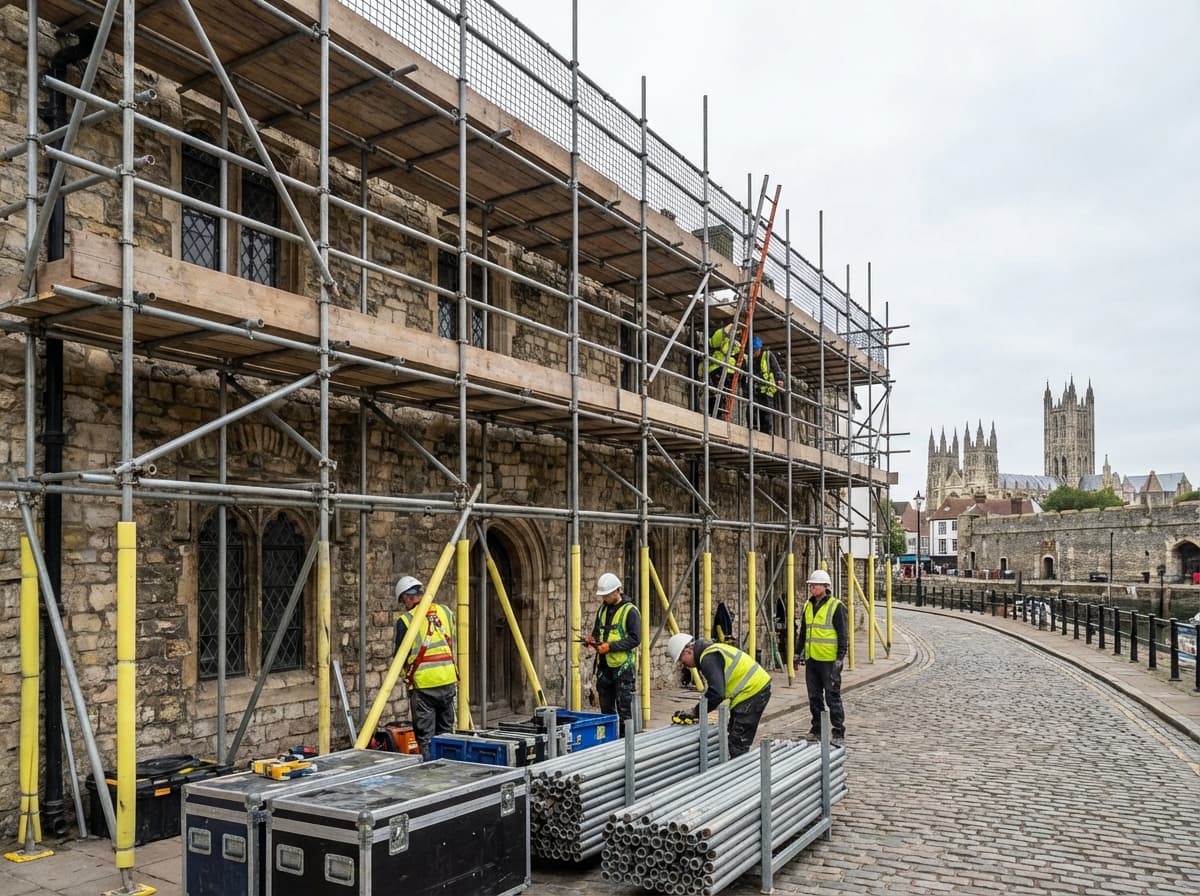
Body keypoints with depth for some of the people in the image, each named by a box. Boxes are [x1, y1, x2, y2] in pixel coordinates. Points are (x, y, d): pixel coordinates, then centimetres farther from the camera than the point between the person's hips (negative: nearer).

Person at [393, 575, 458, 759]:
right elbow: (453, 646, 11)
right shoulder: (445, 612, 7)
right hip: (448, 679, 4)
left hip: (423, 683, -4)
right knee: (445, 732, 15)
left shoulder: (405, 620, -6)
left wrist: (407, 666, 17)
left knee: (425, 736, 3)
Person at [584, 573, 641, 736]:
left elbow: (635, 639, -16)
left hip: (623, 667, -7)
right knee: (606, 707, 14)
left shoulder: (630, 611, -10)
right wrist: (593, 639, 0)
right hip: (604, 666, 7)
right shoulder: (603, 609, 12)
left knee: (624, 708, -1)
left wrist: (611, 646, -22)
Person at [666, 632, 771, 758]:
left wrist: (696, 712, -15)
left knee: (738, 743, -8)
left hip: (752, 691, -11)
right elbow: (715, 689, 19)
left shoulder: (709, 658, -20)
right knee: (735, 737, 17)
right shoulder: (711, 650, 14)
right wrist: (697, 711, 10)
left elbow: (716, 693, -27)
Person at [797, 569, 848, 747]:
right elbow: (803, 631, 22)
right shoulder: (808, 606, 13)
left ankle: (838, 733, 3)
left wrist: (840, 657, -15)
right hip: (811, 659, 7)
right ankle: (817, 729, 22)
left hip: (829, 660, -7)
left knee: (833, 697, -4)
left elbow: (843, 634, -10)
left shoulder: (836, 607, -8)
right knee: (814, 697, 12)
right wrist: (799, 651, 18)